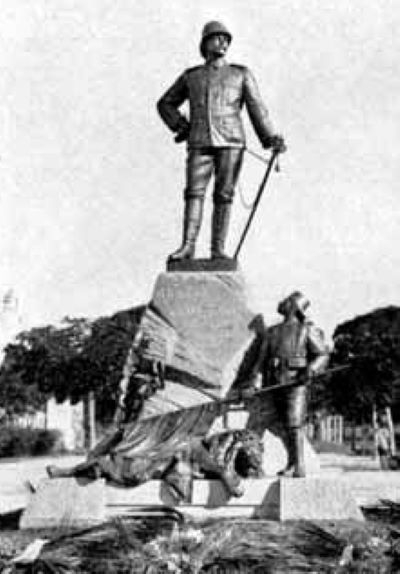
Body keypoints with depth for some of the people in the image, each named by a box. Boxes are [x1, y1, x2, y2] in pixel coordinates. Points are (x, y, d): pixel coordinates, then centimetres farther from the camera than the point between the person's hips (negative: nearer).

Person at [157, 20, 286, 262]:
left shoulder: (241, 74, 14)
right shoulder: (191, 76, 17)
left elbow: (257, 107, 8)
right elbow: (166, 104, 25)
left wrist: (271, 138, -4)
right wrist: (180, 126, 9)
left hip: (231, 143, -1)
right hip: (200, 144, 1)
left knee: (224, 195, -5)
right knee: (194, 191, -12)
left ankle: (218, 249, -3)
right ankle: (188, 247, -17)